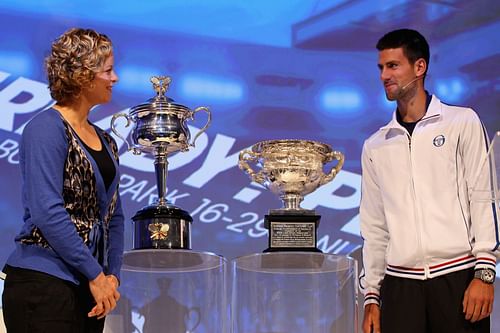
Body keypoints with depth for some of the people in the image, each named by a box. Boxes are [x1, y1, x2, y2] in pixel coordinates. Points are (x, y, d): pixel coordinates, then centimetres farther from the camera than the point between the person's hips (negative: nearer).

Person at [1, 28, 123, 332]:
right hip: (44, 284, -7)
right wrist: (96, 274, -16)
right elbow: (47, 212, -19)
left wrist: (112, 275, 2)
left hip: (90, 286, 7)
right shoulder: (46, 129, -10)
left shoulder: (105, 141, 13)